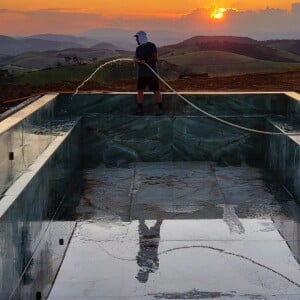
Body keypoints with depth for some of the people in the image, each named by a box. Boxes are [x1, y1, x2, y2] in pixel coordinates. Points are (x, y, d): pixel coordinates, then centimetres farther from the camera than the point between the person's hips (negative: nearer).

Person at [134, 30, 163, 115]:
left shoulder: (151, 46, -4)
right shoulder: (138, 48, 15)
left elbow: (155, 58, -10)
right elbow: (137, 59, 16)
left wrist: (146, 61, -23)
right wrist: (137, 60, -8)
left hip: (152, 73, -6)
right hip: (141, 73, 6)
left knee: (156, 91, -4)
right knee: (140, 90, 3)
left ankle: (160, 109, 2)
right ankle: (140, 109, 10)